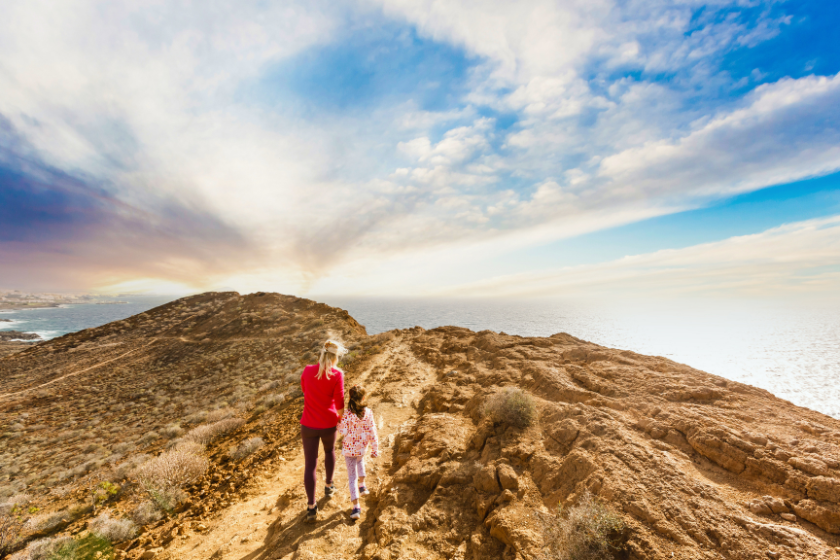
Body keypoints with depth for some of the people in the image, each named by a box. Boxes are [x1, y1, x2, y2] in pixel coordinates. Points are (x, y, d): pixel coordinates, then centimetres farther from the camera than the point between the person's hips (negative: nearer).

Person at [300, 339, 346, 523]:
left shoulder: (307, 371, -7)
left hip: (308, 425, 1)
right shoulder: (337, 374, -18)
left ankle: (311, 507, 17)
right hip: (328, 424, -1)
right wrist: (341, 418, 5)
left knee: (310, 465, 12)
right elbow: (339, 404, -14)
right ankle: (329, 486, 45)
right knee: (329, 451, 29)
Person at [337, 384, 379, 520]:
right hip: (362, 447, 2)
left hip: (349, 449, -2)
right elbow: (372, 433, -11)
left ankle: (356, 507, 9)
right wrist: (375, 449, 0)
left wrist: (338, 421, 5)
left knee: (352, 476, 9)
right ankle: (362, 485, 39)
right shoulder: (368, 413, -17)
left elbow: (343, 431, -11)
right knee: (360, 460, 35)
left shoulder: (347, 415, -21)